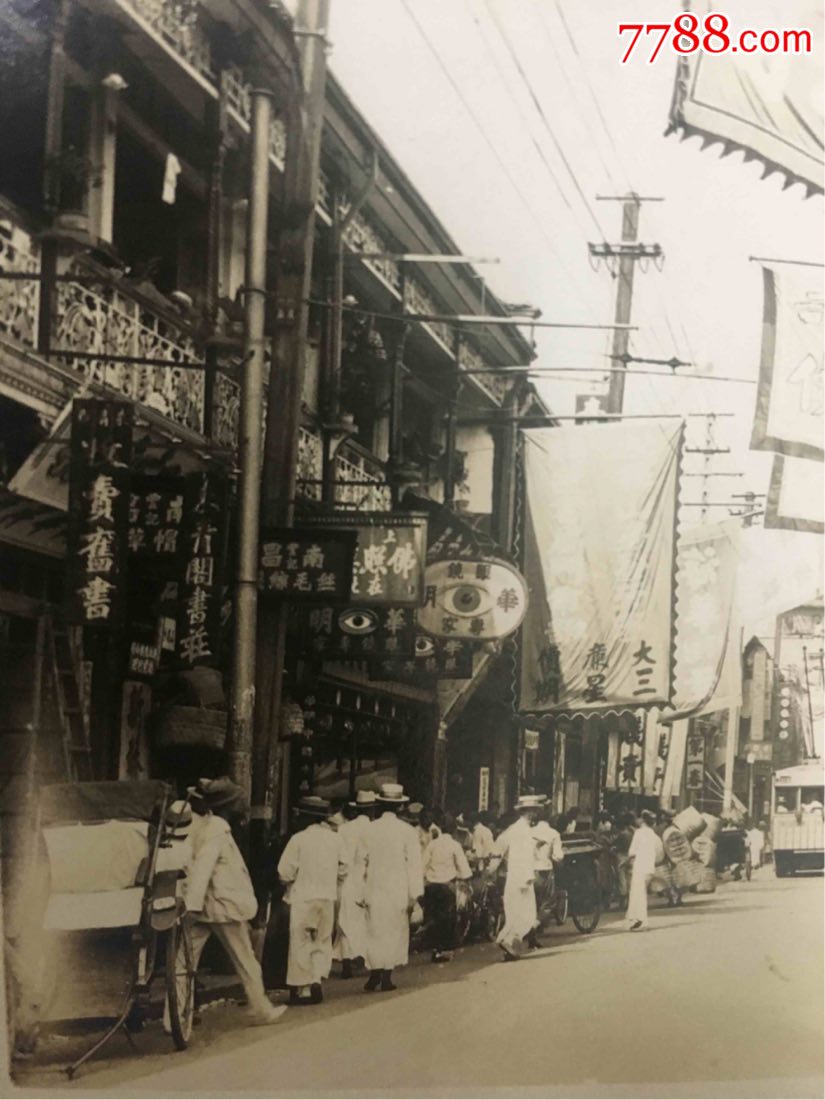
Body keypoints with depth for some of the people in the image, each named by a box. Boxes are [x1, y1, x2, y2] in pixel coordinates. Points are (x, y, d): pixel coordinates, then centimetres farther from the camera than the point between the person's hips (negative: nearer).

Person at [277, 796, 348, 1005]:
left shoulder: (298, 839, -11)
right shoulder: (335, 839, 1)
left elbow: (285, 873, -10)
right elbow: (343, 871, 6)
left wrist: (290, 881, 10)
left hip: (303, 897, -3)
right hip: (328, 897, 3)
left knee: (301, 941, 5)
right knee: (322, 941, 14)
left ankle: (300, 988, 7)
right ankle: (318, 978, -3)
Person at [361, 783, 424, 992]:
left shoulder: (369, 830, -3)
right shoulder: (406, 830, -8)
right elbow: (414, 863, -7)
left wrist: (361, 892, 9)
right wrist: (413, 894, -2)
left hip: (374, 890, 2)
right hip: (398, 891, -2)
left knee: (374, 933, 9)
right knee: (394, 933, 8)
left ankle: (374, 976, 5)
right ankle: (386, 978, 8)